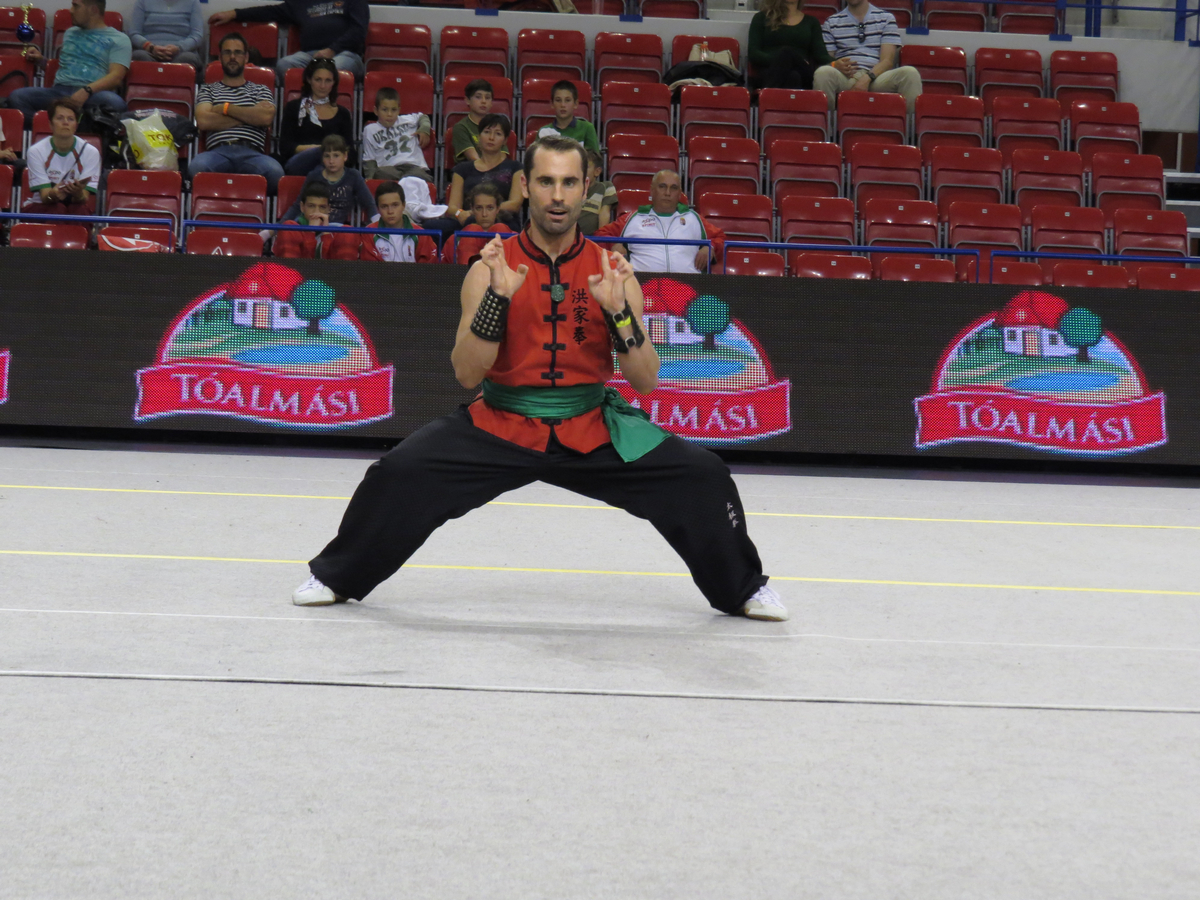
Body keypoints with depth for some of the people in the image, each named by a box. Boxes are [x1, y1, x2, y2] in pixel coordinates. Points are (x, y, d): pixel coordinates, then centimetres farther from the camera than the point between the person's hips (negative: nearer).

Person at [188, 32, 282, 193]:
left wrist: (226, 108, 8)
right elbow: (203, 121, 4)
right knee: (198, 166, -40)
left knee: (275, 171, -38)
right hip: (218, 152, 0)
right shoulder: (207, 90, 26)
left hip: (251, 154, 0)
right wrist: (249, 115, 6)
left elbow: (266, 117, 4)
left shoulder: (261, 90, 27)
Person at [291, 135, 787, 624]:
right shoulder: (491, 269, -6)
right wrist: (499, 297, -25)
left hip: (593, 430, 1)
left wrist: (617, 310, -22)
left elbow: (646, 381, -7)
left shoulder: (611, 272, -3)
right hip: (501, 426, -1)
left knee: (701, 476, -13)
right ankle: (335, 576, 7)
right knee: (401, 473, -20)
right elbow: (467, 375, -13)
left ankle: (742, 589, 14)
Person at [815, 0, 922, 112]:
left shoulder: (886, 18, 15)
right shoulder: (831, 22, 19)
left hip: (876, 77, 0)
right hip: (845, 78, 0)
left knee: (910, 73, -31)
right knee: (823, 73, -36)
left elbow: (887, 61, 4)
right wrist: (835, 65, -15)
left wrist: (867, 78, -17)